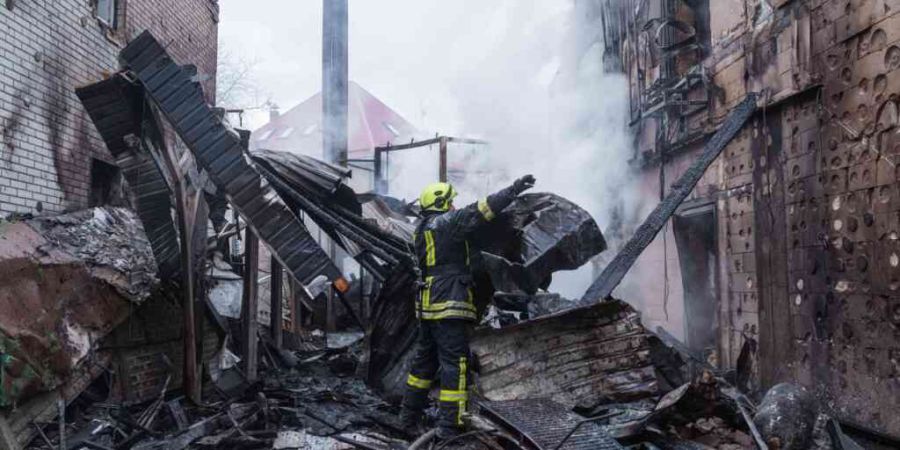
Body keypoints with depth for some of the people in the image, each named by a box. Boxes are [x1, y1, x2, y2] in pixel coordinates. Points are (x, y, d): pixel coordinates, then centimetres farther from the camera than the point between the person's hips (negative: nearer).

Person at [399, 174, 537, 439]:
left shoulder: (421, 230, 18)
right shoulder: (446, 222, -8)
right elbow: (480, 211, -17)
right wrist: (513, 190, -16)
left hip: (427, 305, 9)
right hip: (449, 305, -9)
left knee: (424, 361, 18)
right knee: (455, 364, -6)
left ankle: (409, 417, 27)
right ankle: (449, 427, -6)